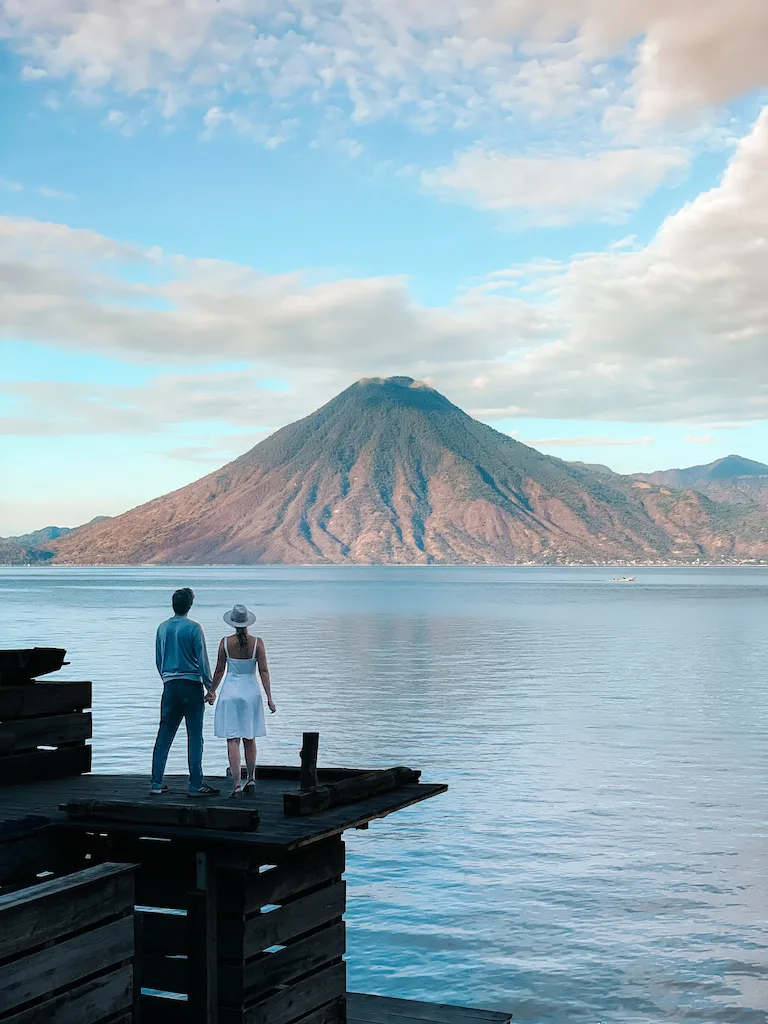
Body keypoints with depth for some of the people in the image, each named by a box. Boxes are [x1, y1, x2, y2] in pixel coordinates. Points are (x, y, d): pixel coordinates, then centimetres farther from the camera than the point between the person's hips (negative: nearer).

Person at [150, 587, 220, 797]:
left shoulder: (162, 628, 7)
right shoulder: (193, 628, -9)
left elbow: (158, 660, 15)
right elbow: (202, 660, -9)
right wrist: (210, 687, -1)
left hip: (169, 685, 5)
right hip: (191, 685, -5)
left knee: (164, 735, 9)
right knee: (194, 736, -1)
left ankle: (156, 783, 10)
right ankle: (196, 785, 0)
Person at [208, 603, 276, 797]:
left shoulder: (225, 642, -5)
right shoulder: (257, 642, -5)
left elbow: (219, 670, 1)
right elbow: (263, 671, -8)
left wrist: (212, 691, 16)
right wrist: (269, 698, -5)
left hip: (230, 692, -1)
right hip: (251, 692, 1)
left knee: (233, 740, -2)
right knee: (249, 738, 16)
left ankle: (237, 784, -9)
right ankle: (251, 779, 24)